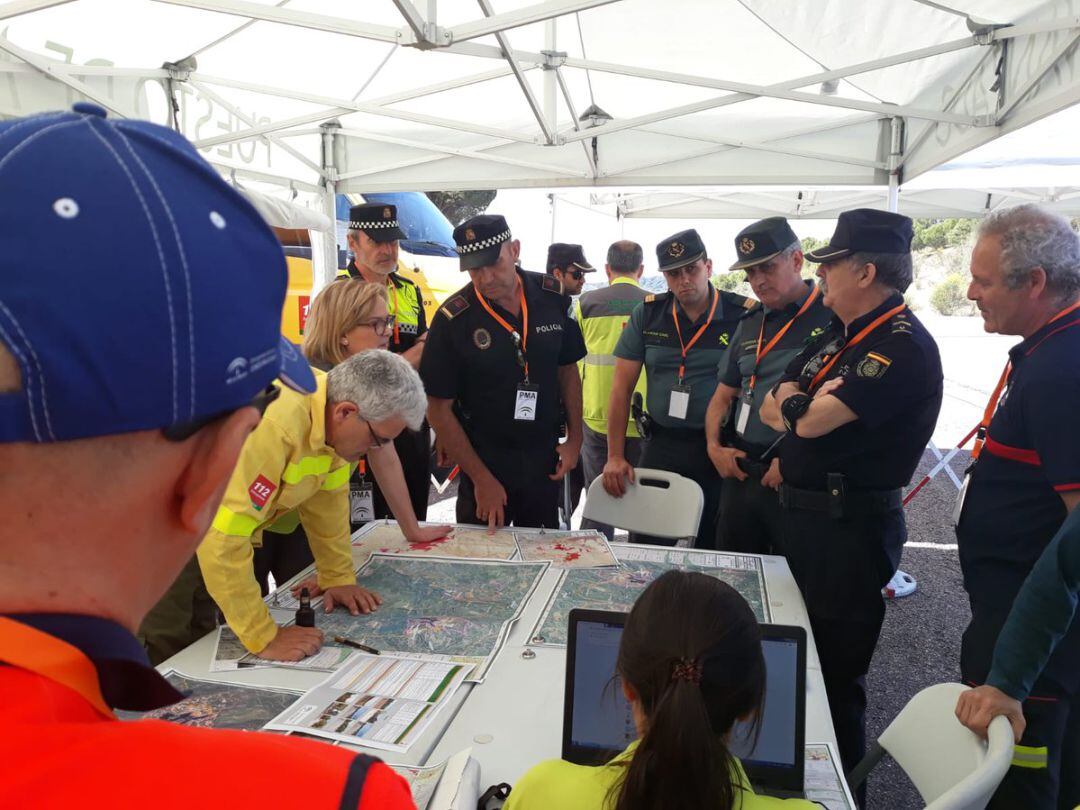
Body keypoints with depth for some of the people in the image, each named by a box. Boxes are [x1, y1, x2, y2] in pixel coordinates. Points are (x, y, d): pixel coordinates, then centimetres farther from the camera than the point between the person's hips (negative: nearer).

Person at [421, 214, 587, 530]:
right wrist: (481, 478, -13)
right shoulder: (453, 320, -16)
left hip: (544, 466, 3)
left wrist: (575, 438, 1)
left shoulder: (552, 297, -5)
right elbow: (439, 408, -12)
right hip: (483, 469, -3)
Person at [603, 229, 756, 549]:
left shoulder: (744, 314, -6)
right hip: (660, 446, 2)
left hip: (718, 450, -2)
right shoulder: (647, 314, 2)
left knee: (711, 552, 10)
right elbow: (622, 388, 3)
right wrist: (615, 456, -1)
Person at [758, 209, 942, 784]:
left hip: (851, 528, -10)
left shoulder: (903, 346, -19)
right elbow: (772, 408, 9)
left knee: (835, 675, 5)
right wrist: (805, 406, -11)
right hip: (804, 515, 10)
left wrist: (796, 406, -4)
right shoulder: (838, 336, 11)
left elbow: (812, 421, -25)